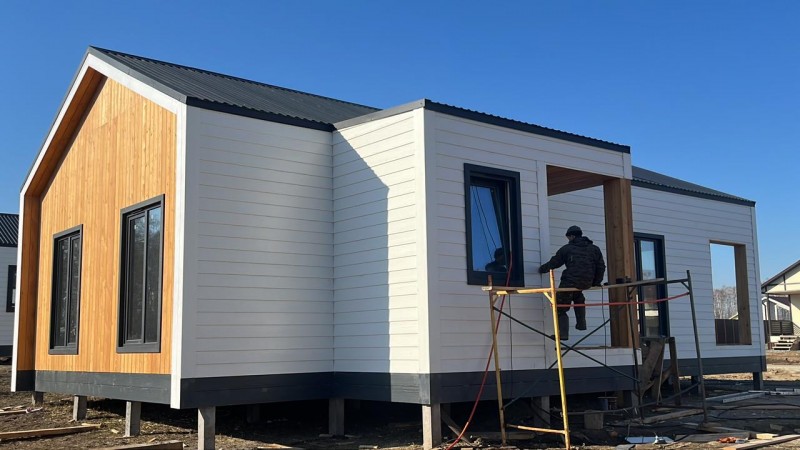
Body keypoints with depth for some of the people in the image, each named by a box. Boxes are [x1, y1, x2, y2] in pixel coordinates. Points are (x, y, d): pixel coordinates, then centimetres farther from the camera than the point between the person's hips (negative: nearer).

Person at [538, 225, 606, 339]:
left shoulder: (566, 248, 5)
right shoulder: (595, 249, 15)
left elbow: (553, 263, 9)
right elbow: (601, 267, 13)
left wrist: (541, 269, 25)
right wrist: (596, 282, 22)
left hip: (570, 282, -5)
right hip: (586, 284, 5)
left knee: (561, 308, 5)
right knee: (578, 297, 35)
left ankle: (563, 333, -4)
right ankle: (581, 323, 26)